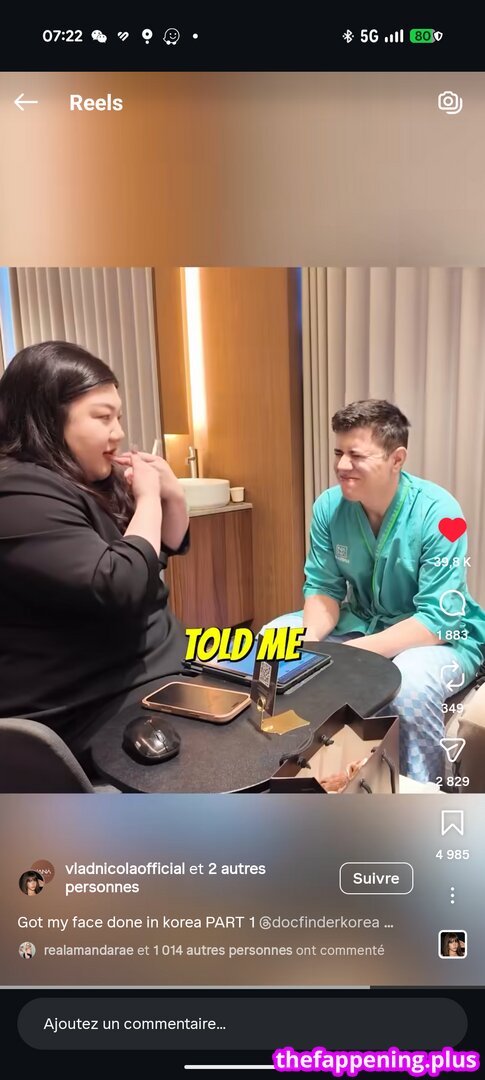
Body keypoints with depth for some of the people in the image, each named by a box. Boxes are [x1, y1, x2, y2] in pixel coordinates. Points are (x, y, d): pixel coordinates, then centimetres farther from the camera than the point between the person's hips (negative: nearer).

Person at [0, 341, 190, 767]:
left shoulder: (92, 481, 9)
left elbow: (171, 547, 19)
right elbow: (119, 590, -31)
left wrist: (172, 495, 0)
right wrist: (147, 498, -17)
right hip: (103, 714, -9)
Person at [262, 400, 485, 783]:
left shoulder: (437, 513, -25)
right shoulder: (329, 506, -10)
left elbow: (437, 621, -27)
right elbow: (324, 588, -4)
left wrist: (351, 653, -36)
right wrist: (309, 639, -26)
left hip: (444, 636, -5)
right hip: (362, 623, 6)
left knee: (411, 681, -38)